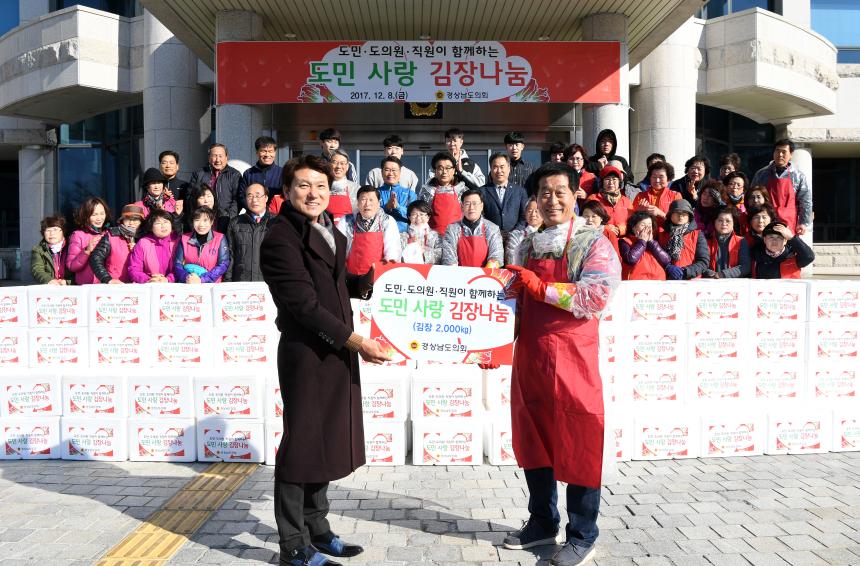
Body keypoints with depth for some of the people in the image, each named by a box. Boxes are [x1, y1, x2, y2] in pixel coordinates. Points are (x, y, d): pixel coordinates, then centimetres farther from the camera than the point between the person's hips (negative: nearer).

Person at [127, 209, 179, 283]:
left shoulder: (177, 241, 7)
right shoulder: (142, 243, 8)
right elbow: (134, 270, 3)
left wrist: (167, 280, -18)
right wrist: (148, 280, -15)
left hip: (171, 286, 0)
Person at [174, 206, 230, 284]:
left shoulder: (220, 239, 2)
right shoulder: (185, 239, 10)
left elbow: (223, 264, -6)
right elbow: (177, 263, 6)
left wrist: (202, 280, -15)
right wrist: (186, 277, -14)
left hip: (211, 285, -1)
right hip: (187, 285, 1)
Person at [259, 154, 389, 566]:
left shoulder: (328, 229, 11)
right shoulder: (281, 239, -15)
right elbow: (306, 305, -20)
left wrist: (374, 279, 5)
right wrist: (357, 341, -19)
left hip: (337, 350, 8)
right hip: (306, 353, -8)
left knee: (327, 440, 16)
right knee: (302, 443, 2)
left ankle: (317, 529, 31)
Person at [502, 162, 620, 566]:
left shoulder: (593, 243, -5)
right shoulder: (527, 246, 13)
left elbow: (598, 296, -18)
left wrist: (541, 287, -17)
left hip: (571, 359, -6)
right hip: (529, 357, 6)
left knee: (578, 446, 2)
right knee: (533, 441, 14)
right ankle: (542, 523, 30)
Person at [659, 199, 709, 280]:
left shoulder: (698, 235, 10)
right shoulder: (662, 235, 12)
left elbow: (704, 262, 4)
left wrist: (684, 272, -9)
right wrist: (668, 268, -11)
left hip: (691, 281, -2)